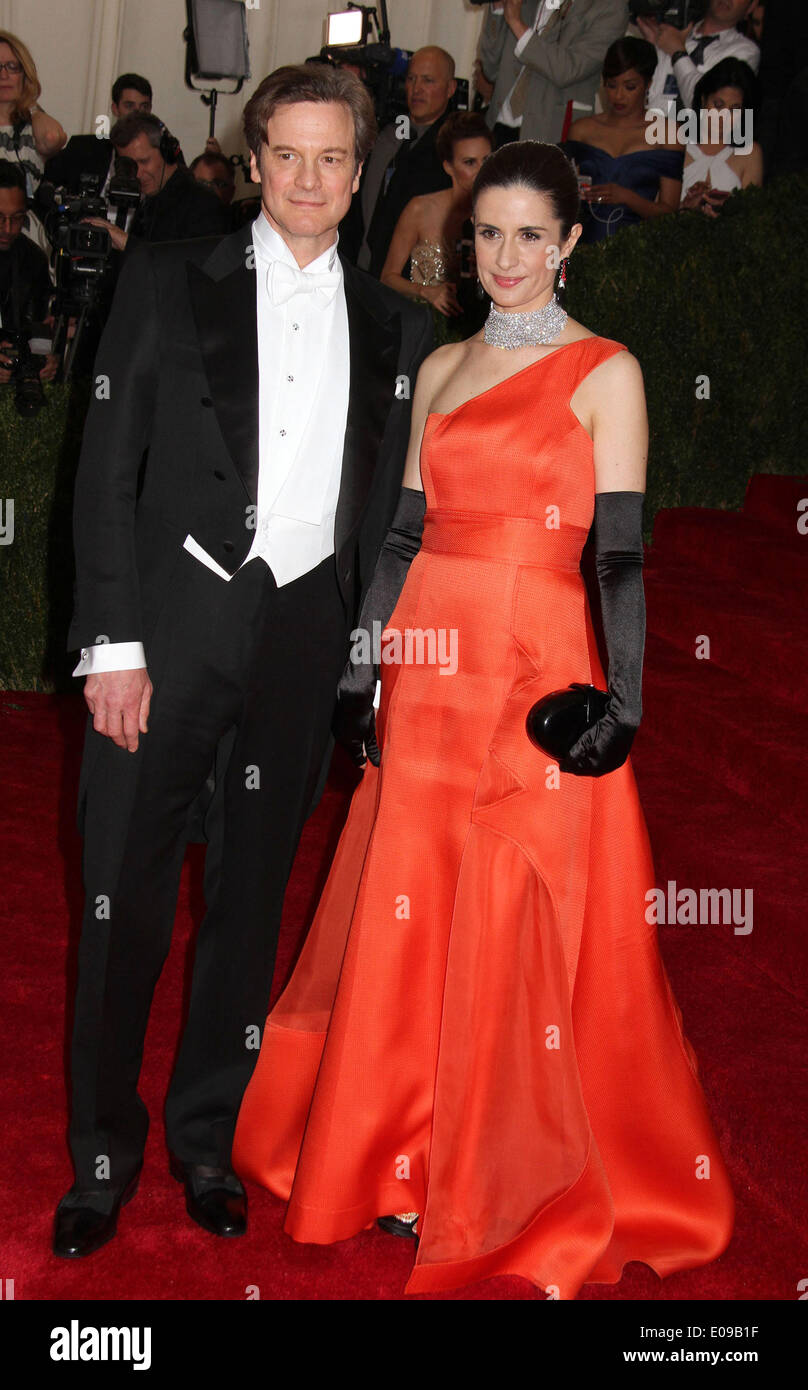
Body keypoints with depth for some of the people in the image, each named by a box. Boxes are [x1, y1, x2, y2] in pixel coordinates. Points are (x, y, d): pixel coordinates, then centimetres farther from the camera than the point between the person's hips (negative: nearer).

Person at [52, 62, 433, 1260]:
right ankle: (103, 1153, 17)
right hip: (174, 621, -2)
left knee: (252, 896, 11)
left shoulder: (395, 328, 12)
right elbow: (108, 466, -1)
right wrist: (112, 641, -8)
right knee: (126, 894, 0)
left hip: (307, 633, 2)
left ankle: (206, 1137, 27)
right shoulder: (169, 282, 5)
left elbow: (388, 510, 11)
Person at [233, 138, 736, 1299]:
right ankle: (408, 1161, 27)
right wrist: (361, 669, 8)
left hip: (541, 677, -5)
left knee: (529, 934, 0)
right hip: (429, 674, 5)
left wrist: (622, 702, -15)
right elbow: (403, 532, 12)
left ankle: (537, 1187, 18)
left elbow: (622, 551, -8)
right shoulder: (441, 368, 13)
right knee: (408, 923, 10)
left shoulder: (605, 371, -2)